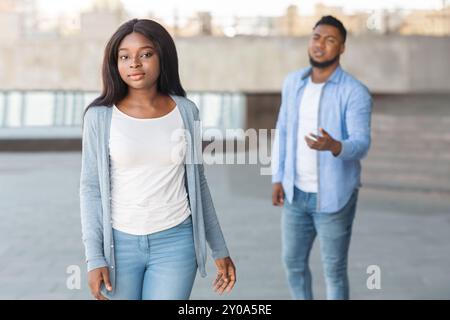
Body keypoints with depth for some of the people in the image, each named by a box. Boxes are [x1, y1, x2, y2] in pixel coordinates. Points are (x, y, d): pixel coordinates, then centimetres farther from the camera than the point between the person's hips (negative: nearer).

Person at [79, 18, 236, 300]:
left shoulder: (185, 111, -1)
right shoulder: (100, 116, -5)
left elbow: (197, 183, 7)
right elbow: (91, 188, -3)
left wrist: (220, 248, 9)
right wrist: (94, 257, -9)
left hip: (175, 243, 0)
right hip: (119, 243, 0)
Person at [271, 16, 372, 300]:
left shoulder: (355, 92, -15)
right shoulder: (293, 82, 3)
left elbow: (361, 145, -21)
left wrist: (334, 146, -43)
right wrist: (278, 178, 6)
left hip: (333, 196, -5)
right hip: (296, 193, 5)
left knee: (334, 270, 6)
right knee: (293, 262, 17)